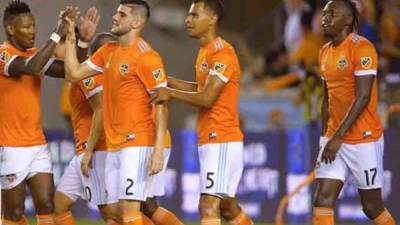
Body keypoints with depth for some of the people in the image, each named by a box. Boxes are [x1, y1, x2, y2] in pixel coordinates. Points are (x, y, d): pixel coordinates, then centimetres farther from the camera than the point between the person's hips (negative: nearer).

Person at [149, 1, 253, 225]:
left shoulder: (222, 53, -15)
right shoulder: (206, 52, 16)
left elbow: (206, 98, -21)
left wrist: (171, 93, -14)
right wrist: (167, 82, 13)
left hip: (221, 141, -10)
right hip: (211, 141, 10)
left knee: (208, 206, -15)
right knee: (228, 206, 17)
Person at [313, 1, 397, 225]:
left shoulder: (361, 47, -13)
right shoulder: (325, 52, 11)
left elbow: (363, 97, -19)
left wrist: (338, 137, -22)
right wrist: (325, 135, 17)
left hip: (363, 139, -7)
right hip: (333, 138, 7)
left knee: (372, 207, 3)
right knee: (323, 200, -5)